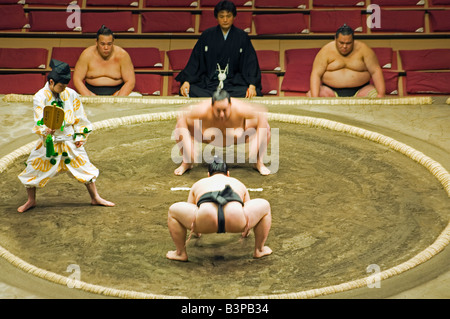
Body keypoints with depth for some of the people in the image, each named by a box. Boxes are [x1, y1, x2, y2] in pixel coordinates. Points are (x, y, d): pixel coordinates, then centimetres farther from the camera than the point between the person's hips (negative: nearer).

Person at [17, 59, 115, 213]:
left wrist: (80, 137, 4)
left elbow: (80, 118, 9)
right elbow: (39, 120, -23)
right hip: (49, 141, -2)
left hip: (69, 140, 2)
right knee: (33, 170, 1)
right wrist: (45, 130, -44)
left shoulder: (71, 94, -3)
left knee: (85, 167, 5)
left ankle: (95, 198, 22)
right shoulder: (40, 97, -13)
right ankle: (31, 201, 24)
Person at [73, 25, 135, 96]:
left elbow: (130, 81, -6)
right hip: (92, 92, 0)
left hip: (116, 92, 0)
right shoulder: (87, 54, -5)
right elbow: (77, 79, -4)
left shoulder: (122, 55, -6)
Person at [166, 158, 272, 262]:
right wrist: (245, 231, 74)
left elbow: (188, 213, 52)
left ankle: (181, 253, 26)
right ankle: (259, 250, 32)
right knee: (265, 205, 28)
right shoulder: (239, 184, 40)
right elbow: (248, 209, 55)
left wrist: (196, 231, 71)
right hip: (235, 222, 1)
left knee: (173, 211, 25)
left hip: (206, 222, 0)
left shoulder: (198, 184, 39)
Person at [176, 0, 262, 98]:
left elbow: (251, 62, -1)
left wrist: (252, 85, -18)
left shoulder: (242, 37, 4)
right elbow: (195, 60, 5)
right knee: (188, 91, -28)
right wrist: (186, 81, -9)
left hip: (234, 82, -1)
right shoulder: (207, 35, 6)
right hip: (208, 82, 1)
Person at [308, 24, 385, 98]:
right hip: (331, 90, 0)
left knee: (374, 95, -28)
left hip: (360, 90, 0)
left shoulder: (363, 49, -1)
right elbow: (316, 74, -8)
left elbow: (375, 72, -1)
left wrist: (381, 94, -14)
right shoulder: (326, 51, -3)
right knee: (310, 95, -25)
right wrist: (315, 97, -23)